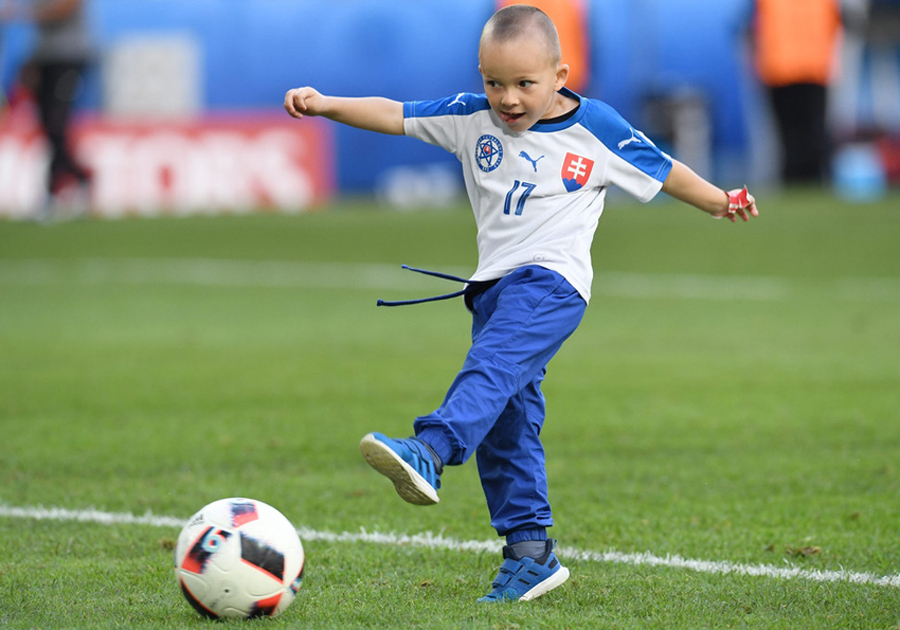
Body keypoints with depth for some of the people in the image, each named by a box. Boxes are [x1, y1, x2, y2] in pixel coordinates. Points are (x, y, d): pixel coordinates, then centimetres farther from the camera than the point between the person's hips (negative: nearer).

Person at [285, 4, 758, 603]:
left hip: (552, 279, -6)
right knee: (506, 424, 5)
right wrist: (325, 104, -6)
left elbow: (662, 170, 11)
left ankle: (430, 452, -52)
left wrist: (720, 200, 9)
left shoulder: (596, 128, 0)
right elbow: (395, 115, 5)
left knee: (493, 363, -31)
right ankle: (530, 551, 12)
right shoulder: (472, 117, 8)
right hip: (495, 283, 6)